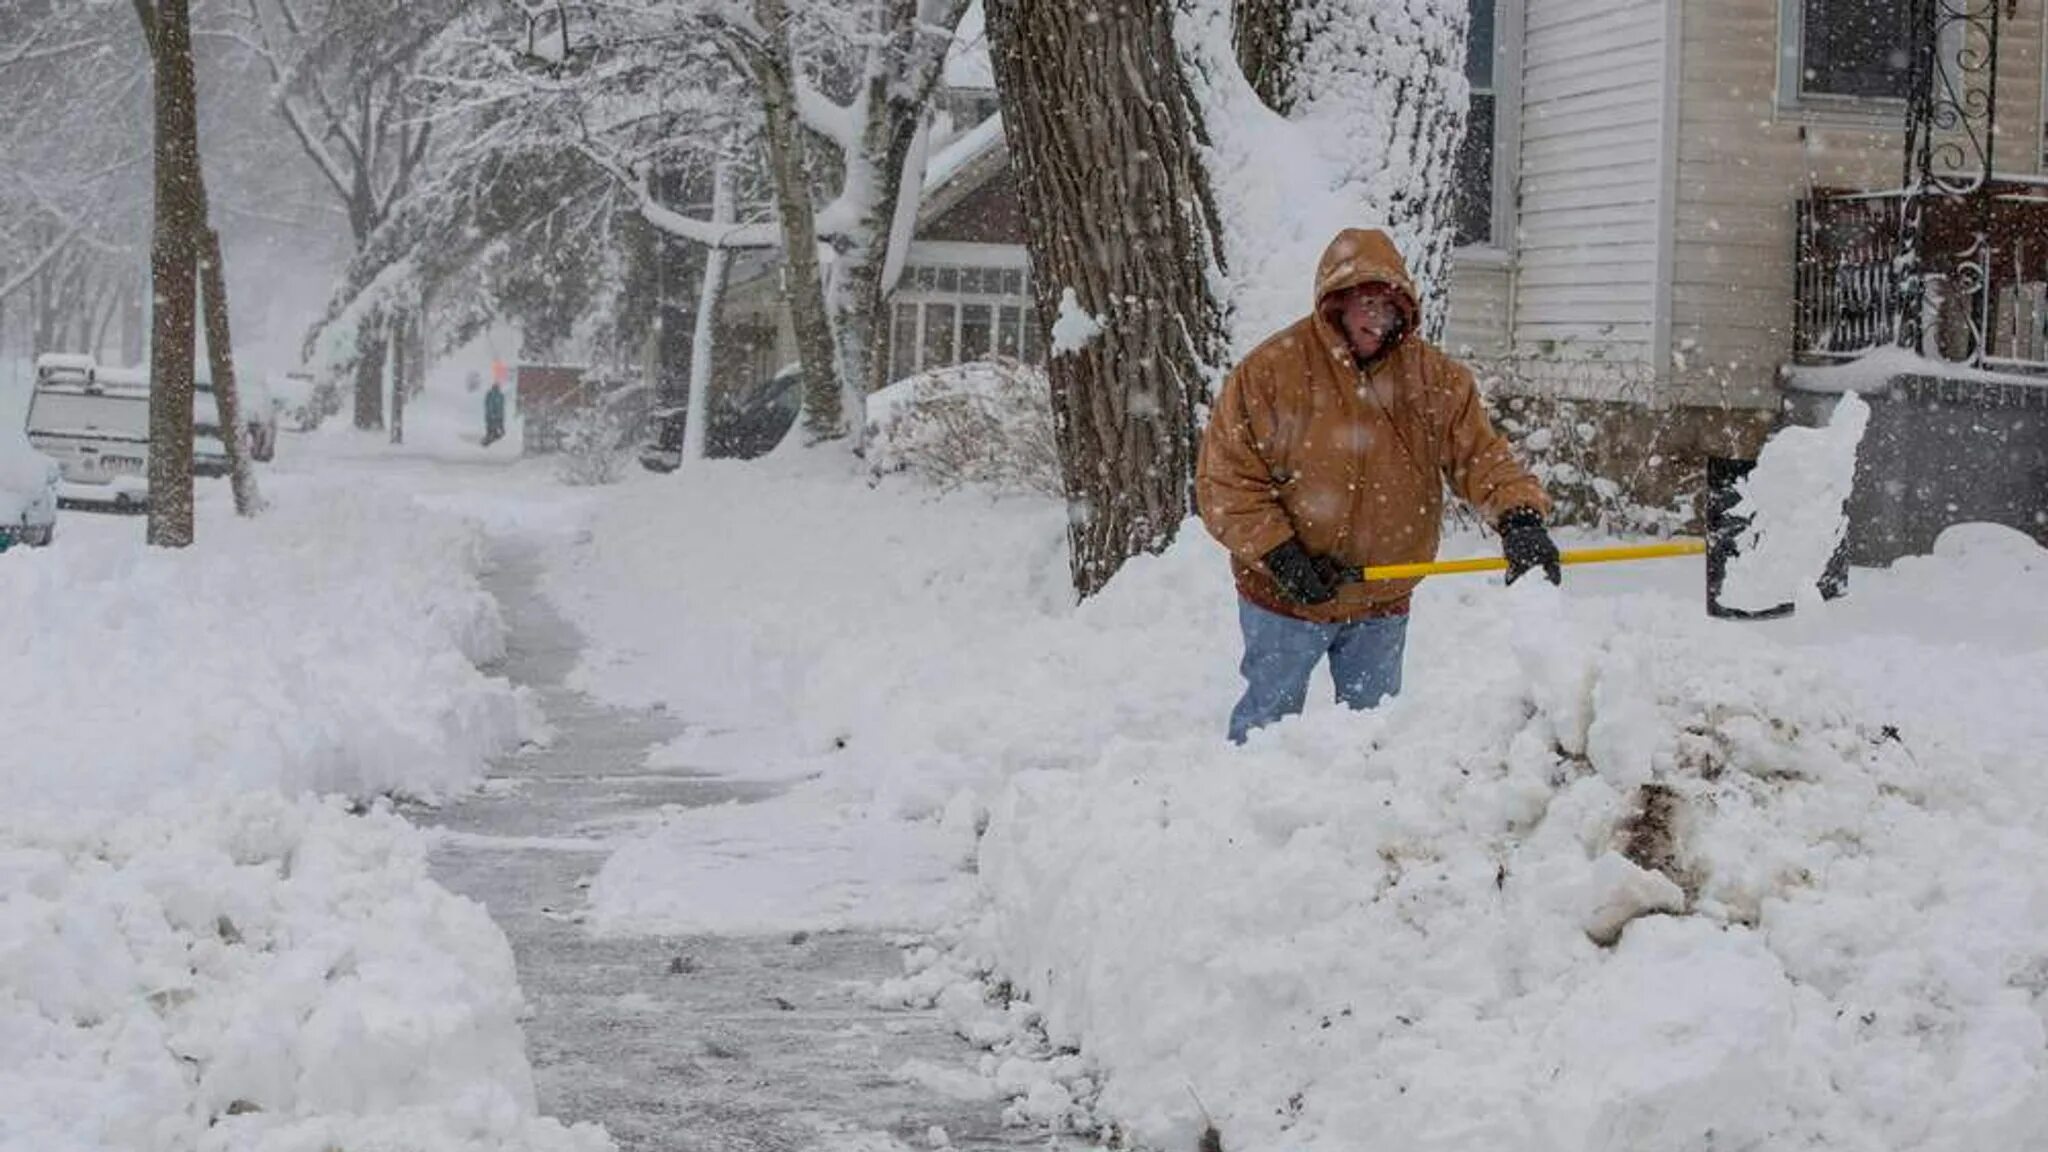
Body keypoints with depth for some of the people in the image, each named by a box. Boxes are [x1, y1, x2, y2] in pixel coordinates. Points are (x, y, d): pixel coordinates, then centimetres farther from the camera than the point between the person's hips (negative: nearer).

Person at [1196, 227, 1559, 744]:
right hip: (1286, 599, -3)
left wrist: (1520, 516, -28)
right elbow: (1226, 477, -14)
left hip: (1382, 603, 4)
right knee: (1270, 716, 8)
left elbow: (1479, 453, -9)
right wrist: (1277, 552, -22)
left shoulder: (1433, 375, -4)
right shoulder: (1271, 370, -15)